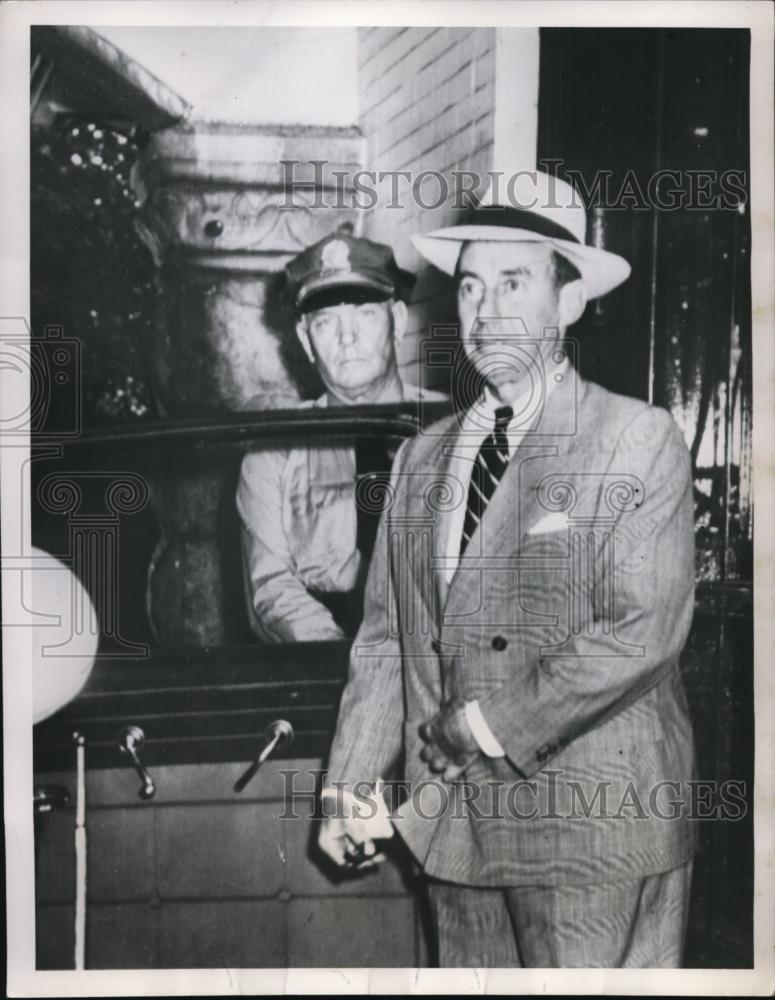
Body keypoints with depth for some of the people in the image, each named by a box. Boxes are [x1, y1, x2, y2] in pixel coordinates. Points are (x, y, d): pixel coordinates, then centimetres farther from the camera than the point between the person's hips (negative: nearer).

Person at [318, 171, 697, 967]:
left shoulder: (640, 440, -5)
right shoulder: (421, 457, 10)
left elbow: (642, 630, -15)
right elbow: (384, 638, 9)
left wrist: (487, 723, -15)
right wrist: (351, 784, 1)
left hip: (594, 823, -4)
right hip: (453, 822, 5)